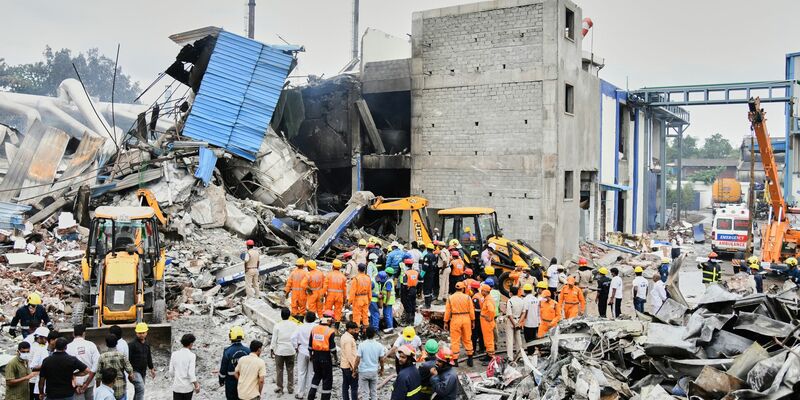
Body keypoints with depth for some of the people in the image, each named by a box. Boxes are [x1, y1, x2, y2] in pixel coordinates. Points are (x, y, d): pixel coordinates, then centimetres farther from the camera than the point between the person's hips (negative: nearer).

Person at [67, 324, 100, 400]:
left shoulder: (68, 347, -9)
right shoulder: (91, 345, -4)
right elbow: (96, 363, -9)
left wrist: (75, 385, -8)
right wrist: (87, 383, -7)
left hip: (76, 382, -2)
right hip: (89, 382, 2)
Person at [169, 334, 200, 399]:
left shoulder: (174, 354, -1)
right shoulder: (191, 355, -12)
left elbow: (171, 371, 4)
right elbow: (191, 373, -15)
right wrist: (196, 385, -4)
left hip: (177, 386, 2)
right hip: (188, 387, -2)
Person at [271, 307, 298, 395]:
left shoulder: (277, 325, -10)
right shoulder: (294, 325, -4)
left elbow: (274, 339, -7)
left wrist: (271, 349, 4)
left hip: (279, 351, -2)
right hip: (291, 351, 2)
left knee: (279, 370, 8)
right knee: (290, 370, 9)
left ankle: (279, 388, 12)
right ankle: (290, 388, 14)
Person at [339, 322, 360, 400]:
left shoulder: (344, 336, 11)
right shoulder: (349, 339, -20)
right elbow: (349, 355, -23)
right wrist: (354, 368, -21)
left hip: (343, 365, 10)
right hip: (349, 366, -10)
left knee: (345, 385, 10)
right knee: (354, 386, -4)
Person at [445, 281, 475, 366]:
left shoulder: (450, 298, -2)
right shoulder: (467, 297, -2)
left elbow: (447, 311, -1)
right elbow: (471, 311, 0)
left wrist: (446, 322, 6)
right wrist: (473, 321, 9)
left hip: (455, 319, -1)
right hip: (466, 319, 1)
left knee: (455, 340, 5)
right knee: (467, 339, 14)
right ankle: (470, 359, 19)